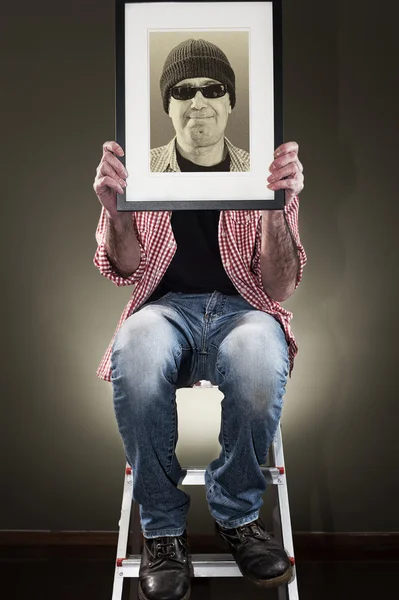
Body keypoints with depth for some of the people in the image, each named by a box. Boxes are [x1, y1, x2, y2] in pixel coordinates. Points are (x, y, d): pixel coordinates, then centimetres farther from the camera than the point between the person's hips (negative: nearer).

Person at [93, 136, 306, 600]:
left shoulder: (261, 171, 7)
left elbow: (279, 288, -1)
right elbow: (126, 271, 4)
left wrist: (277, 208, -19)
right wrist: (116, 212, -17)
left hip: (240, 307, 0)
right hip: (166, 305, 1)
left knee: (260, 355, -37)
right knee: (136, 351, -36)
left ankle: (237, 514, -10)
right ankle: (163, 525, -14)